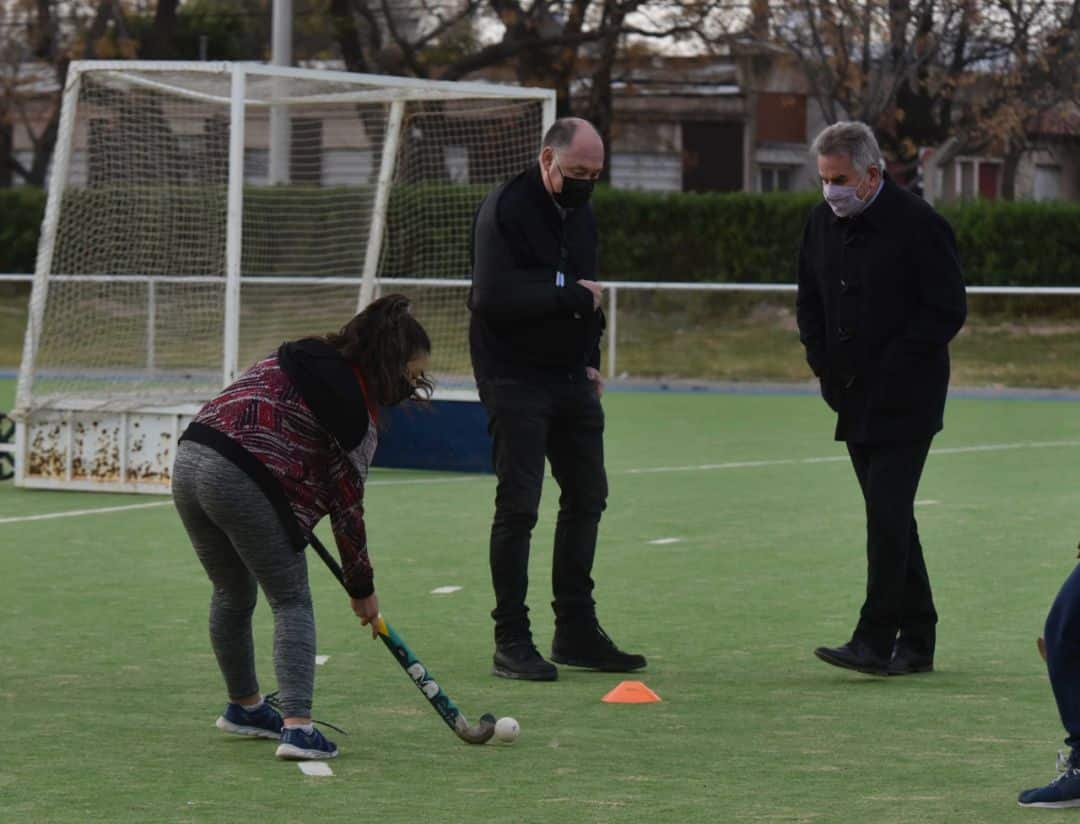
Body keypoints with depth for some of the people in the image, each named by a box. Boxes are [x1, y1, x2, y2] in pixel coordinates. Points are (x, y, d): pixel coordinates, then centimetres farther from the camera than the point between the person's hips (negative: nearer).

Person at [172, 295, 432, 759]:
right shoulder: (353, 408, -5)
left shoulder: (307, 357, 18)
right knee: (292, 602, 3)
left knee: (232, 595, 25)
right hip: (243, 481, -8)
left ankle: (243, 706, 42)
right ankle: (296, 727, -8)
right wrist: (362, 588, 11)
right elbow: (347, 507, 0)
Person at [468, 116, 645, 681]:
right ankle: (511, 641, -2)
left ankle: (576, 630, 21)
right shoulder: (505, 210, -14)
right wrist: (567, 293, -18)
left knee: (586, 496, 11)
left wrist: (590, 358, 11)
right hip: (515, 376, -8)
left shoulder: (580, 212, 13)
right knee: (518, 506, -7)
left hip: (570, 379, 8)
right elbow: (493, 297, -25)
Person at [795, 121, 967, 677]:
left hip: (904, 401, -7)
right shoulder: (822, 223, 9)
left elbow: (947, 312, -12)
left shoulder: (919, 226, -12)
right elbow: (809, 302, 20)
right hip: (856, 401, 7)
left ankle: (874, 640, -15)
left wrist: (889, 369, -14)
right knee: (891, 520, 10)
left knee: (888, 517, -13)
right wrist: (825, 364, 7)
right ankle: (916, 640, 16)